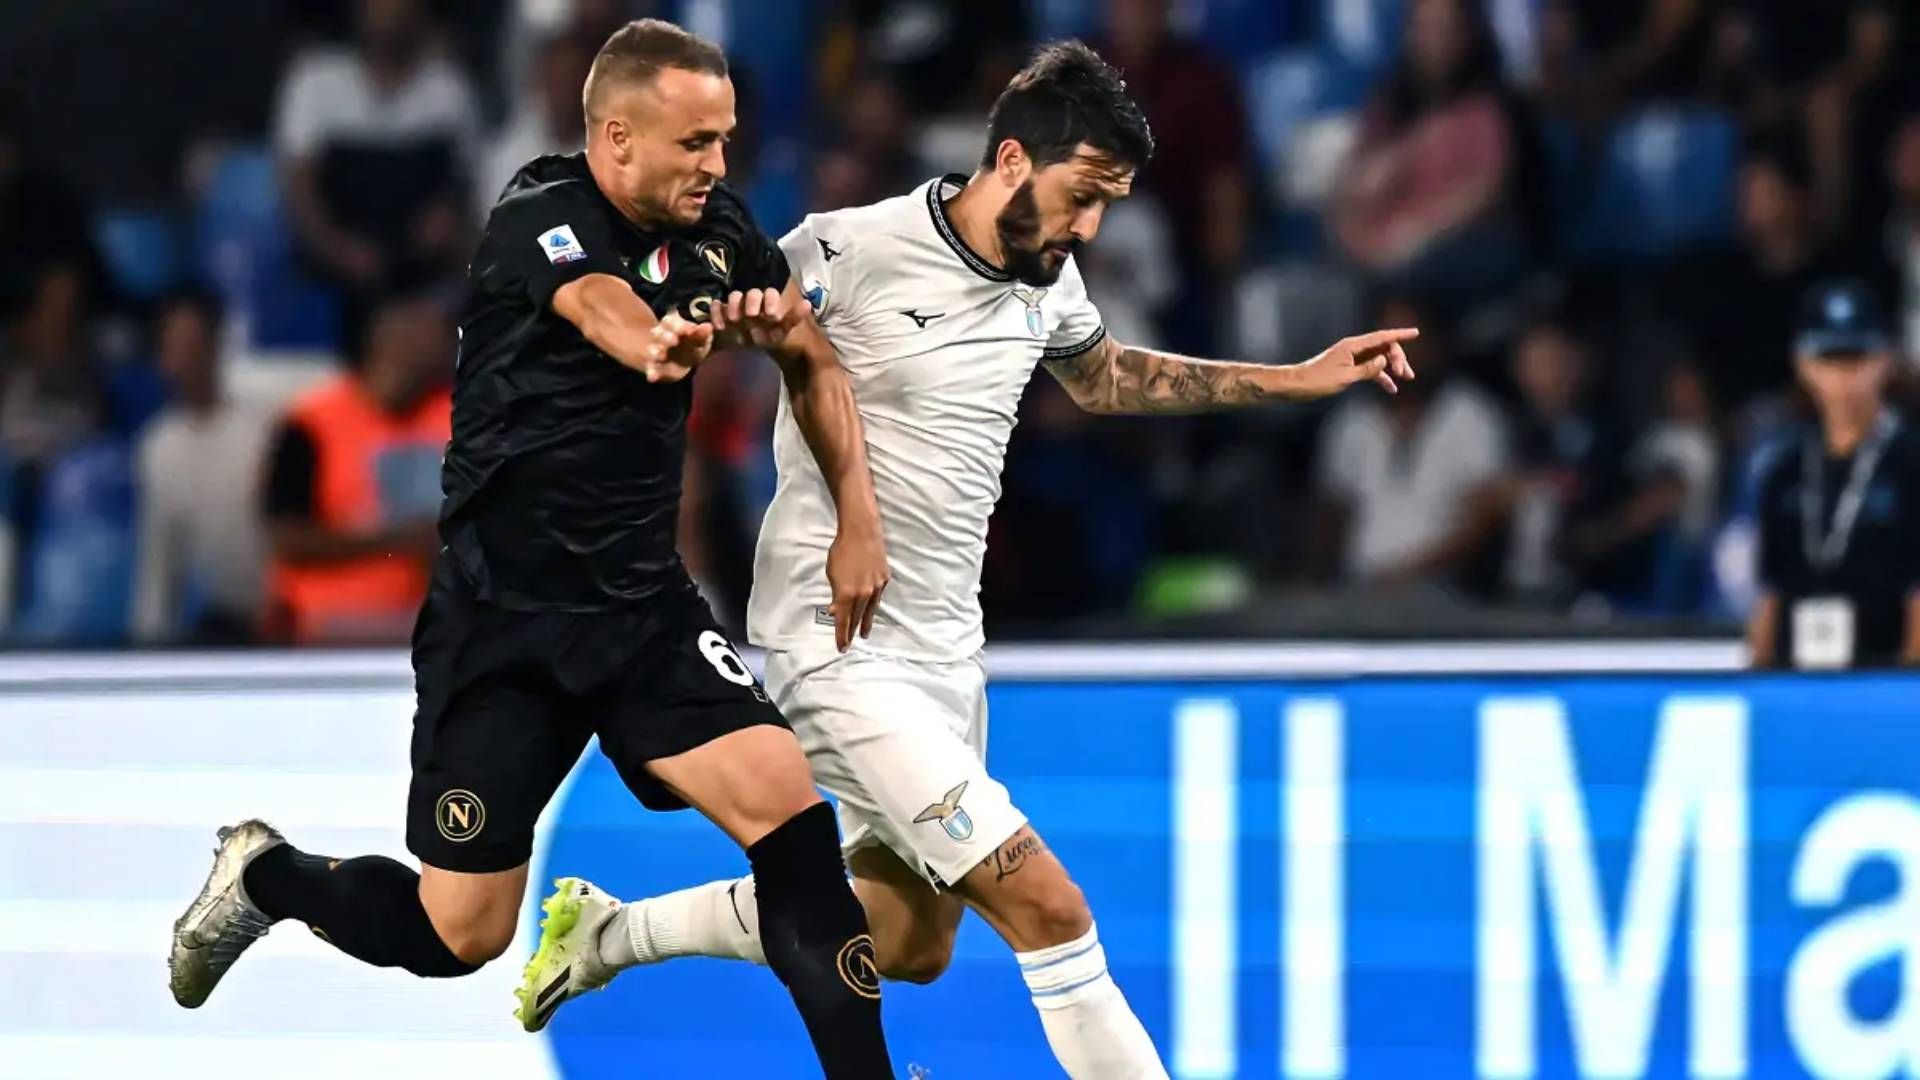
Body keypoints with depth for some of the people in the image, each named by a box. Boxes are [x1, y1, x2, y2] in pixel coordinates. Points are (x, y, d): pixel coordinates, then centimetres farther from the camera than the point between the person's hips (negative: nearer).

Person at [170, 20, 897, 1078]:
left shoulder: (716, 228, 0)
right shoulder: (539, 218, -17)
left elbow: (815, 361, 17)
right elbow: (607, 309, -41)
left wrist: (858, 522, 5)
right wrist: (664, 341, -65)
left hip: (643, 603, 5)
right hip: (502, 618, -4)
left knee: (789, 809, -18)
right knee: (459, 937, 0)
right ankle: (262, 875, 29)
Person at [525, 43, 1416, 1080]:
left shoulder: (1045, 278, 4)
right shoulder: (847, 253, -20)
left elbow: (1104, 376, 25)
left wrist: (1301, 378, 21)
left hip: (943, 647, 9)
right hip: (841, 648, -9)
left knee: (907, 946, 18)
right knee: (1050, 911, -18)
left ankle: (614, 930, 34)